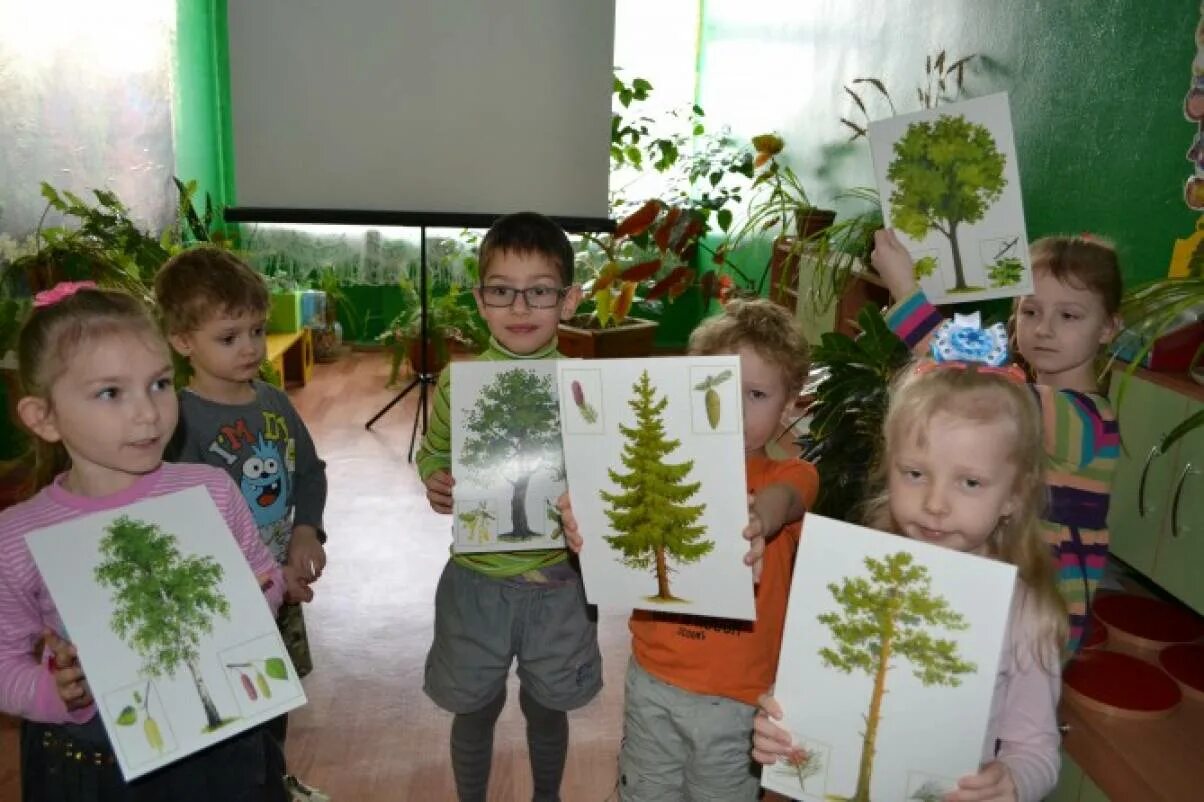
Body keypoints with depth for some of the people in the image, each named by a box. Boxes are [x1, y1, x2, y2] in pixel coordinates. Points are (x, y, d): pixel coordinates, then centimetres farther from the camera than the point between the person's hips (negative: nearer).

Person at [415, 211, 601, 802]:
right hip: (476, 579, 0)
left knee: (547, 707, 21)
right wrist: (435, 485, -15)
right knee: (474, 709, 19)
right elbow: (432, 454, 6)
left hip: (559, 579, 0)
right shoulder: (457, 383, -9)